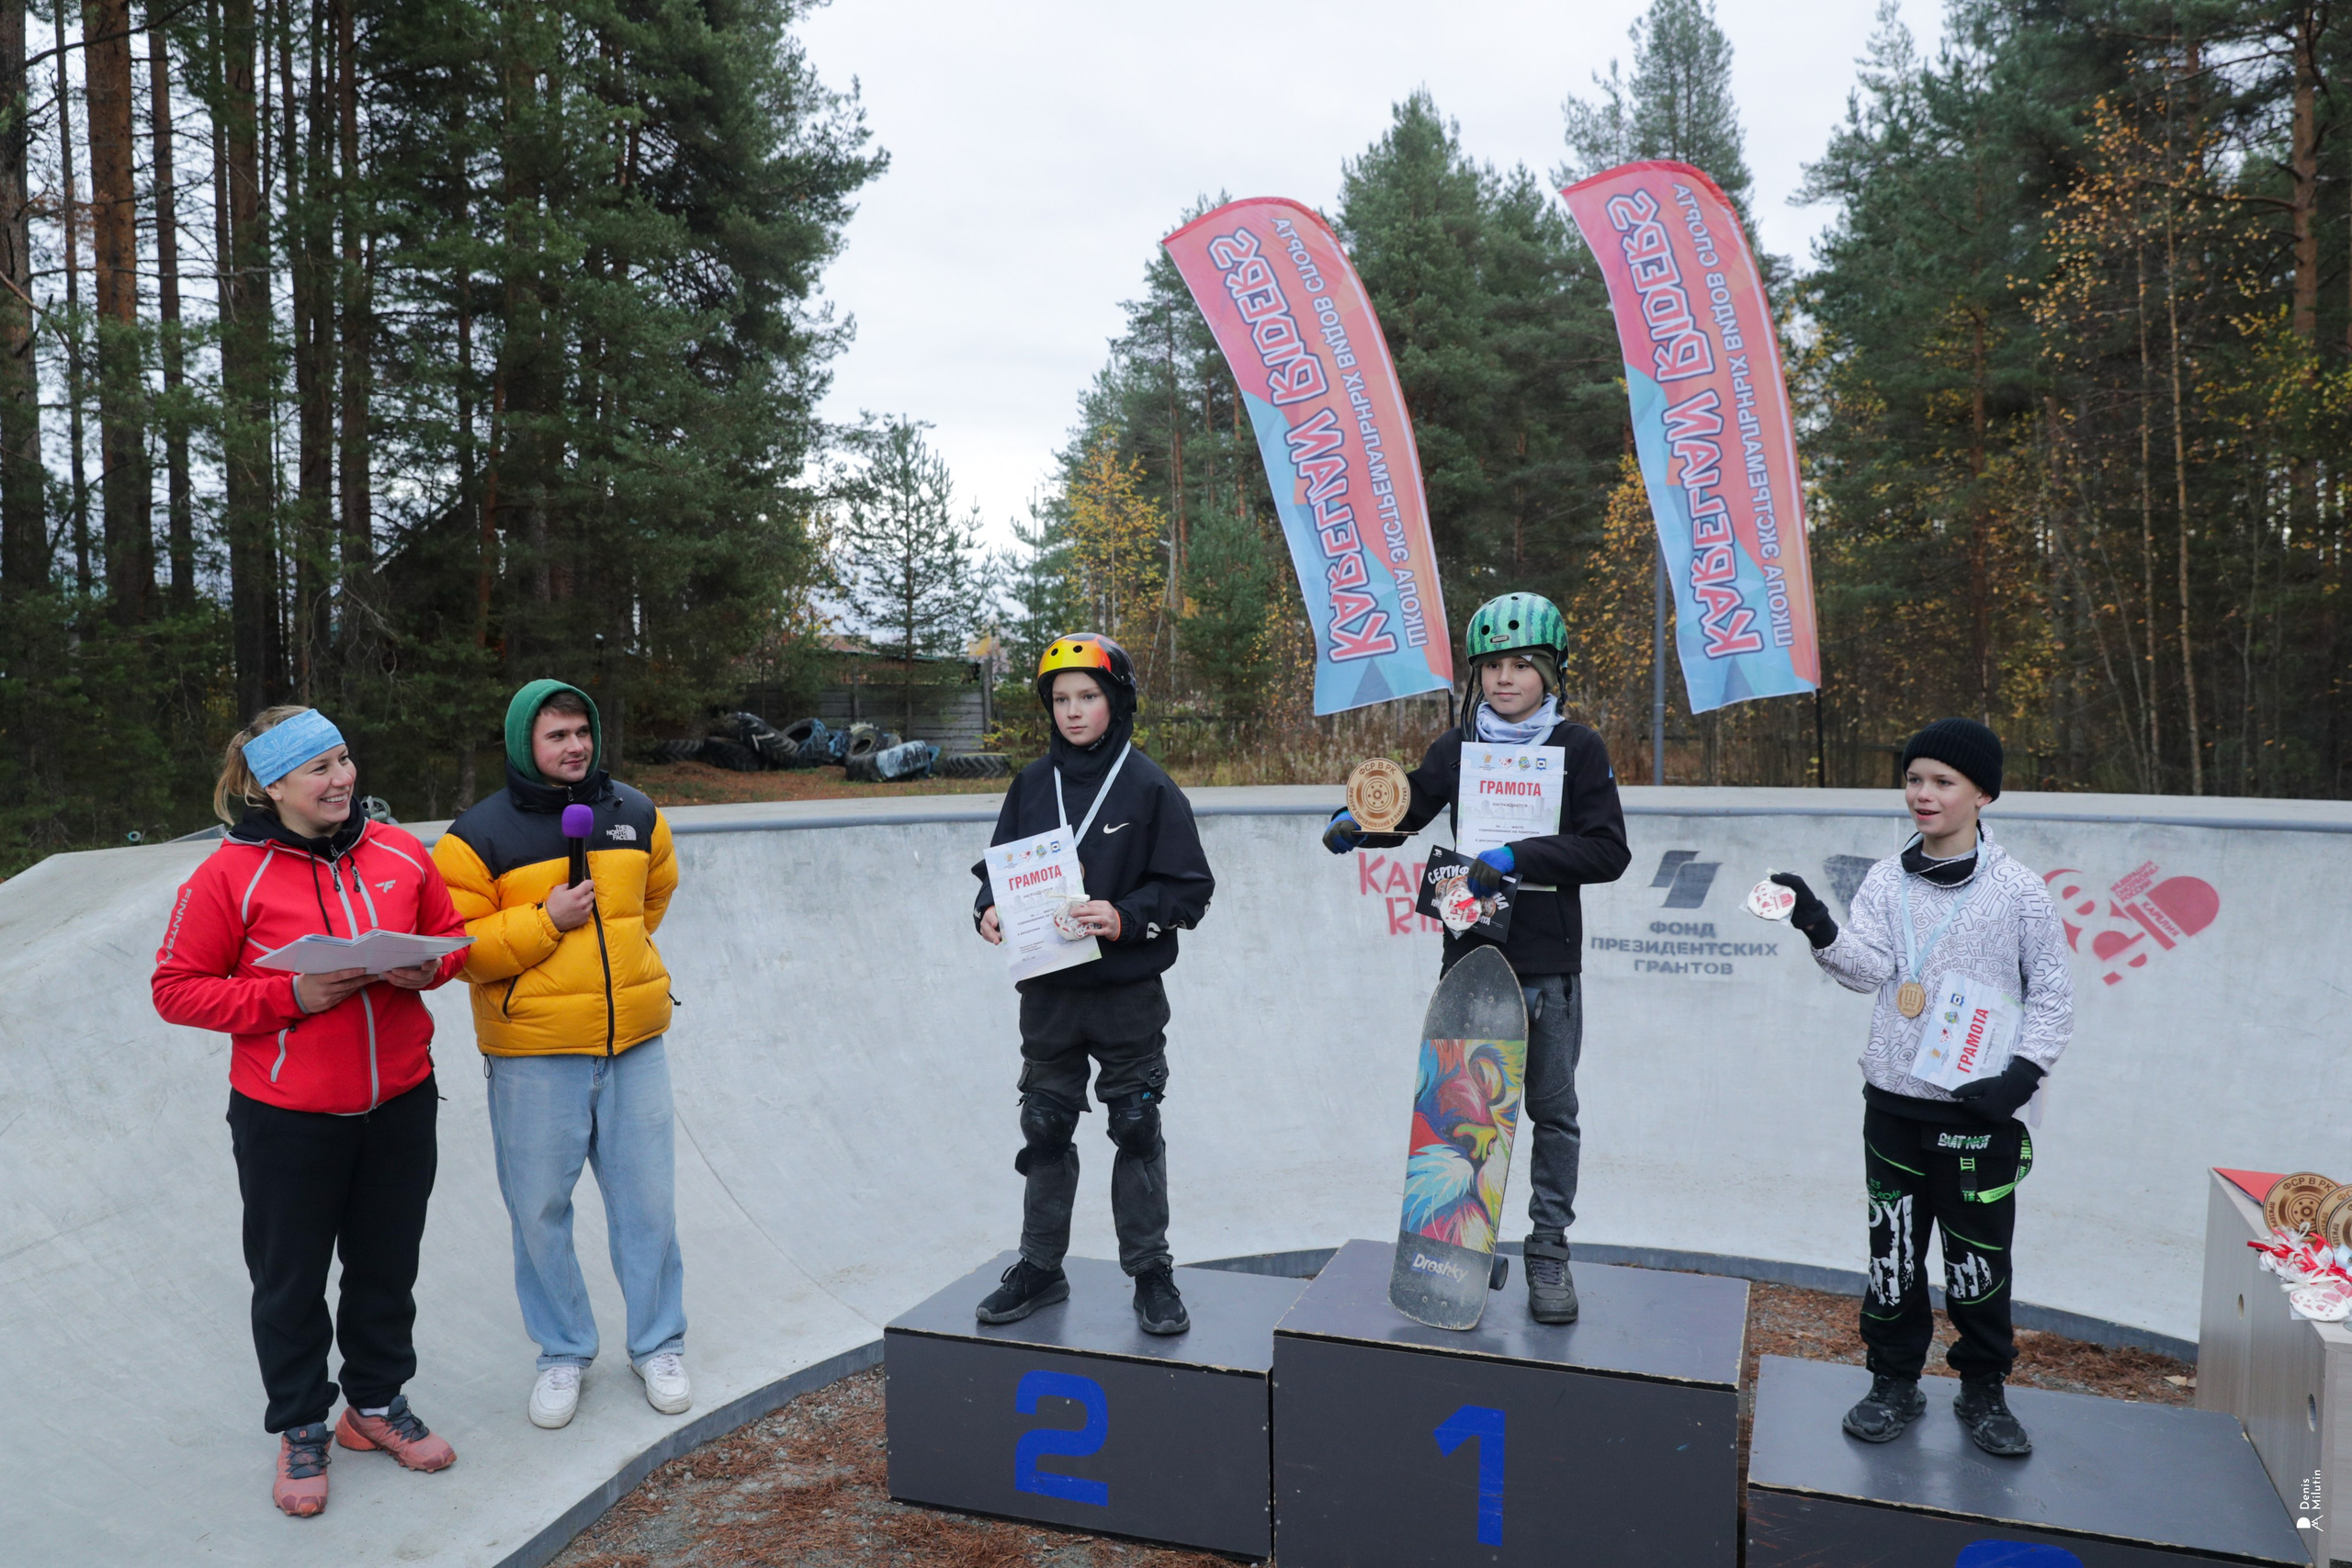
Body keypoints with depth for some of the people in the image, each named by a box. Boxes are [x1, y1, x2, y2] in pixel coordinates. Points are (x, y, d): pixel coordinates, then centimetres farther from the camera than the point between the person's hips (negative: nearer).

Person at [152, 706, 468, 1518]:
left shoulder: (399, 852, -1)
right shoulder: (230, 874, -11)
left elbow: (450, 932, 11)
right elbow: (177, 987, -8)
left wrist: (427, 969, -11)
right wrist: (291, 997, -20)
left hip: (399, 1103, 3)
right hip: (287, 1116, -3)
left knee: (387, 1266, 17)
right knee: (290, 1279, 12)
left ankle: (377, 1403, 38)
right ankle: (301, 1430, 32)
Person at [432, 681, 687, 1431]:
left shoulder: (635, 815, 7)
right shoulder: (479, 835, -5)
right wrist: (545, 922, -16)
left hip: (634, 1040, 3)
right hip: (534, 1049, -2)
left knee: (647, 1200, 9)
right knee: (540, 1209, 8)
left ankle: (658, 1344, 27)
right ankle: (563, 1352, 28)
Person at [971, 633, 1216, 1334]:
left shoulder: (1149, 787, -6)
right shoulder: (1032, 784, 6)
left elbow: (1189, 889, -7)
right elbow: (997, 865, 12)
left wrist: (1125, 919, -21)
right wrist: (989, 909, -8)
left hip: (1128, 993, -4)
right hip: (1047, 992, 4)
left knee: (1136, 1130, 5)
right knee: (1044, 1130, 12)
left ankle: (1151, 1272, 18)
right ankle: (1040, 1266, 27)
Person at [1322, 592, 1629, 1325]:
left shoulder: (1578, 748, -1)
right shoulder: (1458, 747, 7)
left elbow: (1609, 850, -8)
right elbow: (1406, 810, 14)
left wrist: (1519, 855, -19)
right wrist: (1358, 823, -7)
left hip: (1549, 964, -2)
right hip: (1469, 952, 2)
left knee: (1553, 1111, 6)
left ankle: (1549, 1251, 19)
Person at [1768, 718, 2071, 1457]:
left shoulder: (2018, 890, -3)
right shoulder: (1887, 880, 4)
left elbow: (2053, 993, 0)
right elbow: (1868, 965, -8)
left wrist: (2021, 1075, -9)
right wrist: (1821, 931, -26)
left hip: (1980, 1109, -2)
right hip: (1894, 1100, 2)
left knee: (1979, 1257, 6)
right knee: (1892, 1248, 10)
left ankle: (1983, 1391, 25)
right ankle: (1895, 1382, 25)